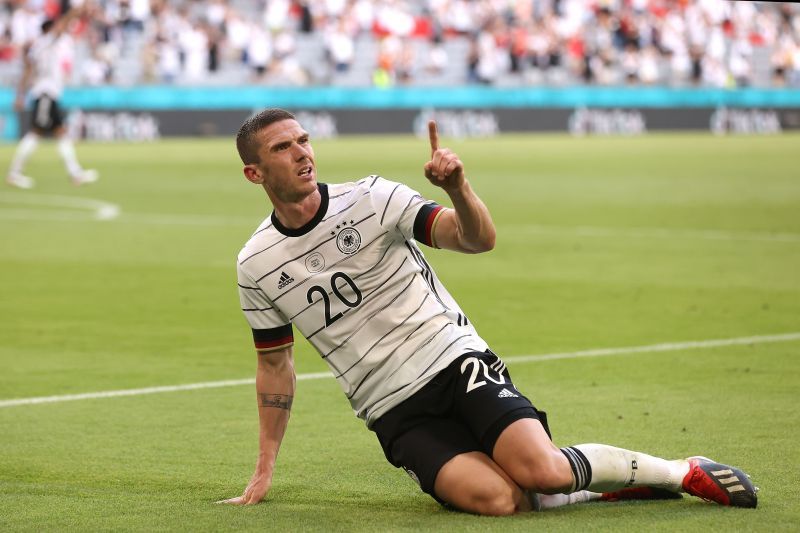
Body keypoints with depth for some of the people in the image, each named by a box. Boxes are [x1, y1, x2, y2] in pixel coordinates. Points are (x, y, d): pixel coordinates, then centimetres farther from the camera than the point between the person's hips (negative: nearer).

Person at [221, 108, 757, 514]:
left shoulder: (369, 198, -5)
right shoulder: (256, 267, 2)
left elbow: (479, 239, -13)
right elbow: (275, 365, 15)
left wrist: (457, 185, -34)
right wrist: (265, 470, 13)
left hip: (455, 360, -1)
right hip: (396, 412, 1)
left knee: (540, 470, -26)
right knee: (495, 499, -27)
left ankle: (686, 471, -2)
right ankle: (607, 487, 1)